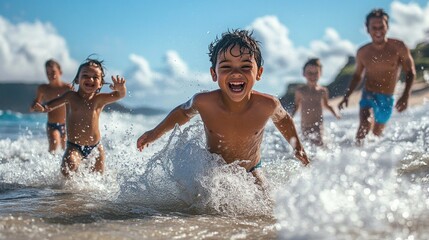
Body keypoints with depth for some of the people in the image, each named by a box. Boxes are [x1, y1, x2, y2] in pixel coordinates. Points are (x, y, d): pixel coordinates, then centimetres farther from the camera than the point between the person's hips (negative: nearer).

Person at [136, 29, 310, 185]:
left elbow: (282, 119, 1)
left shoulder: (267, 105, -26)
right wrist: (156, 132, 4)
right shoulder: (204, 103, -26)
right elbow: (184, 112, 0)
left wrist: (297, 147, 4)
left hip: (250, 172, 0)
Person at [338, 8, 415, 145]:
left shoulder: (398, 47, -10)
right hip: (368, 95, 0)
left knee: (377, 133, 17)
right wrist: (346, 96, 4)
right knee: (365, 125, -30)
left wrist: (405, 96, -18)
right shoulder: (363, 53, -3)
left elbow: (410, 72, -5)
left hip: (387, 99, 0)